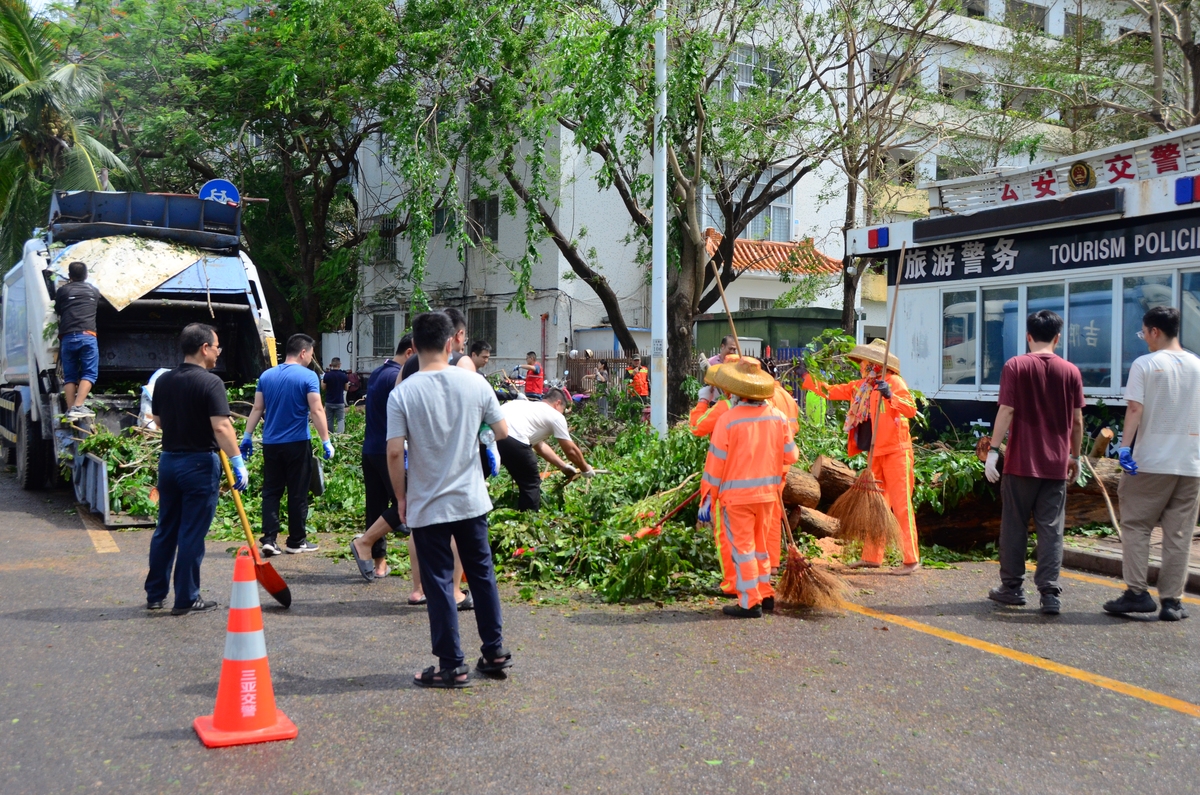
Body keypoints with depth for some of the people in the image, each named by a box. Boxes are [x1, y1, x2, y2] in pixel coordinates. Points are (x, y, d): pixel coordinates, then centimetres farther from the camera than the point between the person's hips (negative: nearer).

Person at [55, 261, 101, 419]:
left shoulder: (62, 290, 13)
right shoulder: (94, 291, 16)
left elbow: (57, 311, 23)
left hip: (67, 337, 1)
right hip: (87, 336, -1)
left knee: (69, 375, 8)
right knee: (89, 373, -2)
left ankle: (70, 409, 0)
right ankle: (78, 407, -18)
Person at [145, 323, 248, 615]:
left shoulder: (163, 381, 6)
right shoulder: (210, 382, -15)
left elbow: (159, 420, 17)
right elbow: (221, 427, -23)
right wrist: (237, 462, -21)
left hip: (168, 459, 7)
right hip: (199, 463, -7)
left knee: (165, 529, 15)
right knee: (192, 534, 1)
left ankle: (155, 594, 22)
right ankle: (186, 600, 7)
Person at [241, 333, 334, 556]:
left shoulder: (266, 376, 7)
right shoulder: (308, 376, -9)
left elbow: (257, 409, 8)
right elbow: (316, 411, -14)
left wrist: (247, 436, 14)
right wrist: (326, 441, -11)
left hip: (271, 443, 5)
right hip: (297, 443, -4)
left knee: (271, 492, 10)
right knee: (298, 494, 5)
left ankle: (269, 539, 2)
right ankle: (296, 541, 12)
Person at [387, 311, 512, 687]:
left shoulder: (402, 393, -11)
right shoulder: (475, 384, -4)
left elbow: (394, 452, -14)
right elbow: (502, 432, 5)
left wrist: (401, 498, -1)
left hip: (427, 506, -3)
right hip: (472, 500, 3)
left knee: (439, 583, 5)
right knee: (482, 574, 17)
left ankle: (451, 666, 12)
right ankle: (495, 650, 26)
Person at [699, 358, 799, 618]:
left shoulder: (728, 420, -15)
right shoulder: (778, 417, -1)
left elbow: (715, 464, -12)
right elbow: (790, 456, 6)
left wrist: (707, 501, -5)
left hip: (737, 495, -5)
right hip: (767, 492, 5)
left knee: (742, 547, 3)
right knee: (760, 545, 20)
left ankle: (750, 603, 6)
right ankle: (765, 594, 26)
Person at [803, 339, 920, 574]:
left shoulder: (894, 381, -8)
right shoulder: (860, 386, 12)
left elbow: (911, 409, -18)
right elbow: (831, 391, 17)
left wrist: (890, 396, -29)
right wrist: (808, 378, 14)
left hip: (896, 452, -8)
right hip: (876, 454, 8)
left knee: (901, 504, -8)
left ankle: (911, 559, -5)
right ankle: (871, 556, 20)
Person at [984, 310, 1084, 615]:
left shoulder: (1015, 366, -5)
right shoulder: (1070, 371, 2)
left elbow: (1006, 411, -11)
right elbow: (1077, 421, 5)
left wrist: (993, 450, -9)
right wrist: (1075, 456, 16)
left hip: (1021, 463, -2)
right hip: (1056, 464, 2)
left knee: (1014, 526, 9)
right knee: (1052, 529, 4)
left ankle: (1012, 587, 16)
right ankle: (1050, 593, 1)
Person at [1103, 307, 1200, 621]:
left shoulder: (1145, 365, -6)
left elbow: (1135, 409, -14)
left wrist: (1125, 446, -15)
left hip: (1150, 461, -4)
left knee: (1135, 525, 6)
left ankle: (1137, 592, 1)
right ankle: (1171, 601, 10)